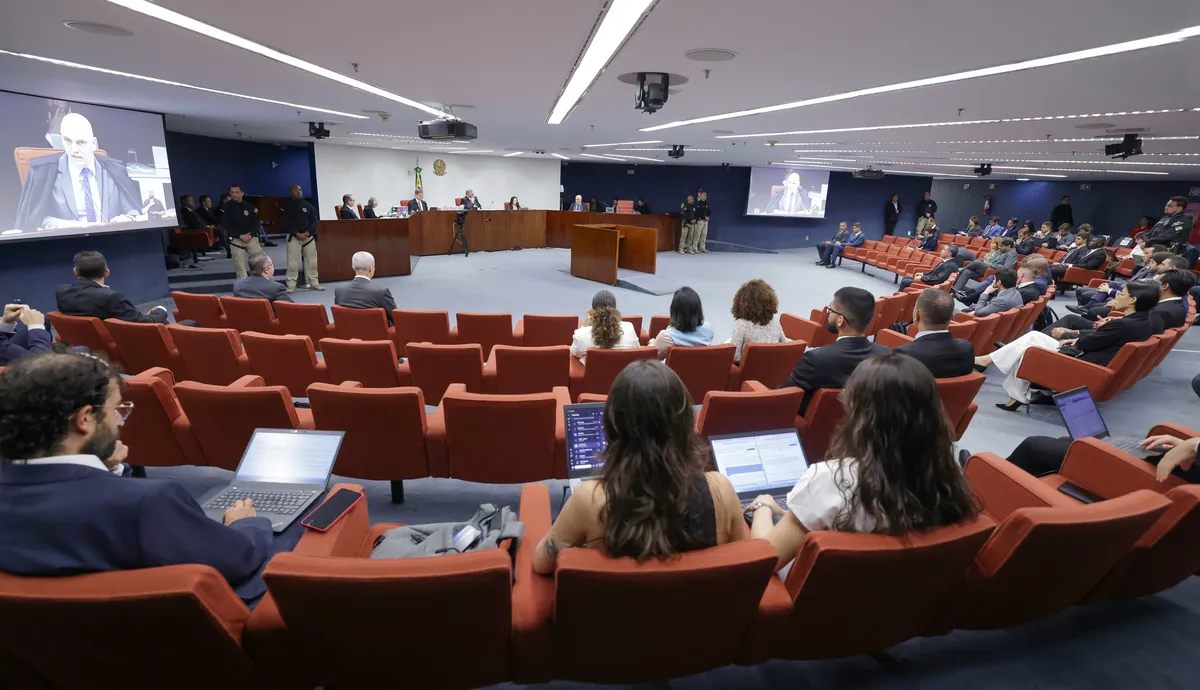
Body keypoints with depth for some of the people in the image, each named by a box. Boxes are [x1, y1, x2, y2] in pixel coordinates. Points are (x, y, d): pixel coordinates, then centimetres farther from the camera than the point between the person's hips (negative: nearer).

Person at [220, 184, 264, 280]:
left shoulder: (250, 206, 1)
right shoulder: (226, 207, -2)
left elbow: (257, 222, -1)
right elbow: (225, 224, -6)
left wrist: (251, 235, -16)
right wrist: (240, 236, -16)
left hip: (251, 238, 1)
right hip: (236, 240, -1)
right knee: (239, 266, 1)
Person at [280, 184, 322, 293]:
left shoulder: (307, 205, 7)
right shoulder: (285, 206, -2)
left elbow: (314, 220, 6)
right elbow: (284, 222, -7)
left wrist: (308, 232, -9)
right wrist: (297, 233, -16)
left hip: (308, 236, 3)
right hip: (293, 237, -3)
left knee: (312, 260, 4)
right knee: (292, 262, -5)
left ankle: (314, 283, 13)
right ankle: (291, 285, 0)